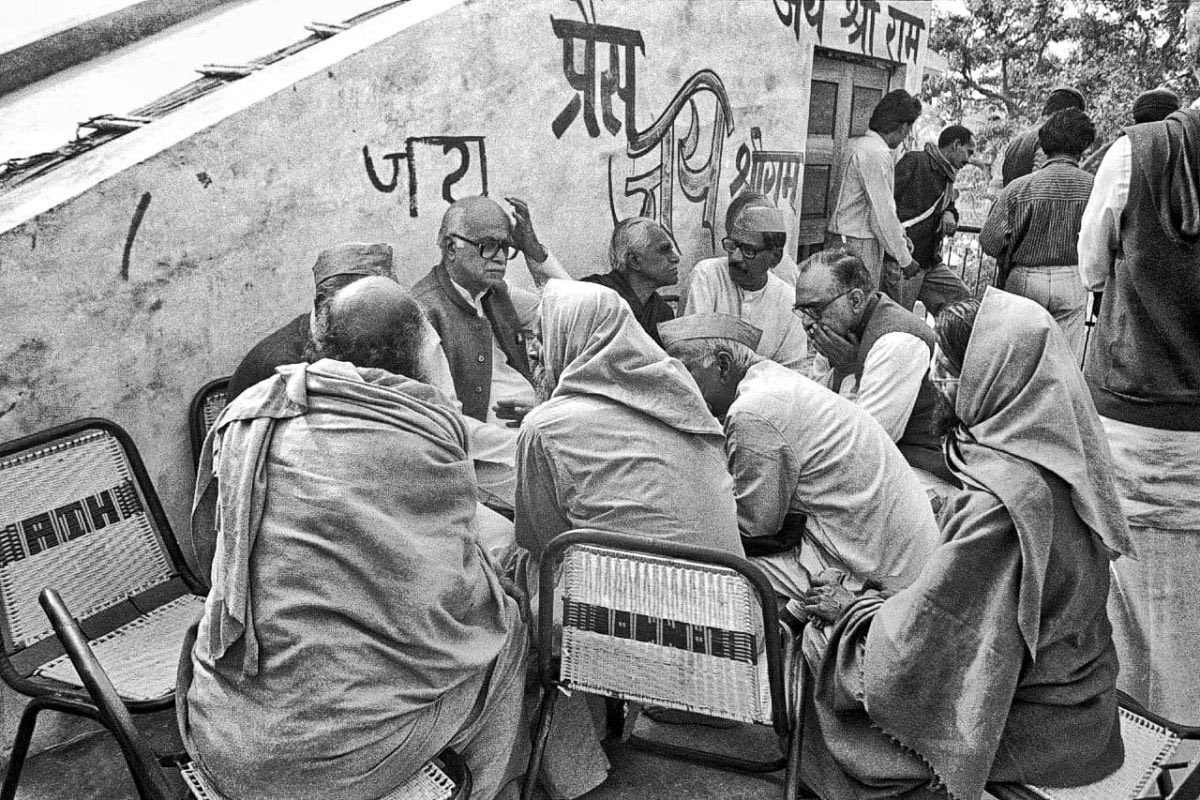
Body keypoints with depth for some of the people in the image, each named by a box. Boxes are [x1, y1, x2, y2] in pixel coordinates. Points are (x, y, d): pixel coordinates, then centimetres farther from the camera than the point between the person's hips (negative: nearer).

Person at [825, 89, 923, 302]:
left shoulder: (857, 144, 14)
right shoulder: (876, 154, -16)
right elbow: (883, 215, -17)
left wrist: (900, 235, 20)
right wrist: (905, 259, -7)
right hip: (859, 245, -10)